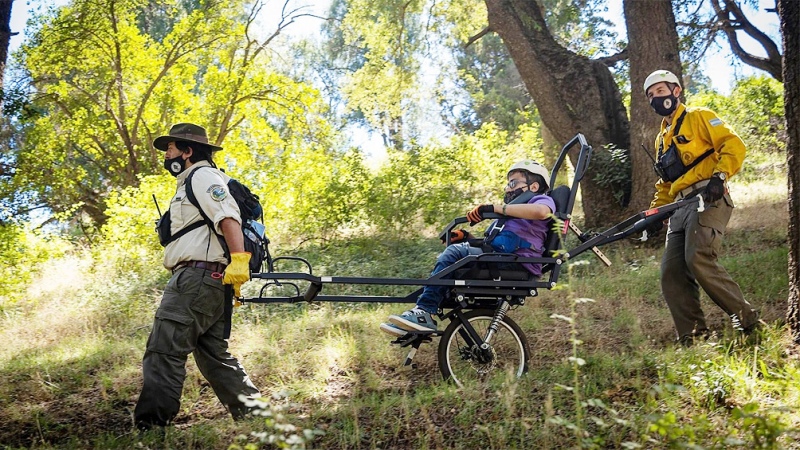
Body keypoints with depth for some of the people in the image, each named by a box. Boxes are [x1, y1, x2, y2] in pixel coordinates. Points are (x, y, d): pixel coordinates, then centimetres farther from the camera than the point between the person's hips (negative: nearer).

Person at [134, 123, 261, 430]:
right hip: (212, 281, 11)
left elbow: (229, 217, -19)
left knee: (163, 353, -12)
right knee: (214, 355, 13)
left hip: (197, 275, -11)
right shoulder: (191, 182, 30)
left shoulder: (202, 176, -2)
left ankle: (150, 428, -13)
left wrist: (238, 260, -31)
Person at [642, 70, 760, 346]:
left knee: (698, 259, -25)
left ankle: (746, 318, -11)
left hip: (709, 199, -8)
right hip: (681, 207, 8)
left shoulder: (698, 118, 6)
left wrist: (720, 177, -22)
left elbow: (734, 145, -7)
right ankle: (693, 337, -2)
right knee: (671, 273, -5)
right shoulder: (662, 139, 28)